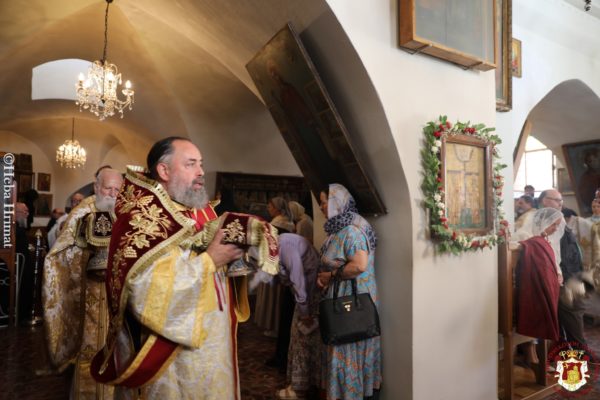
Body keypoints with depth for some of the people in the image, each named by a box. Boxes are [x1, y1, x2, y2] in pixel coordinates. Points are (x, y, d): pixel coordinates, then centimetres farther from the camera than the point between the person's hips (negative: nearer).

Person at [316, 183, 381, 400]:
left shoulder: (351, 230, -19)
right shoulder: (340, 229, 11)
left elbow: (359, 266, -30)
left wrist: (331, 275, -19)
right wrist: (325, 276, 4)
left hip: (353, 297, -9)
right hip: (342, 296, 9)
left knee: (348, 348, 4)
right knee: (342, 347, 17)